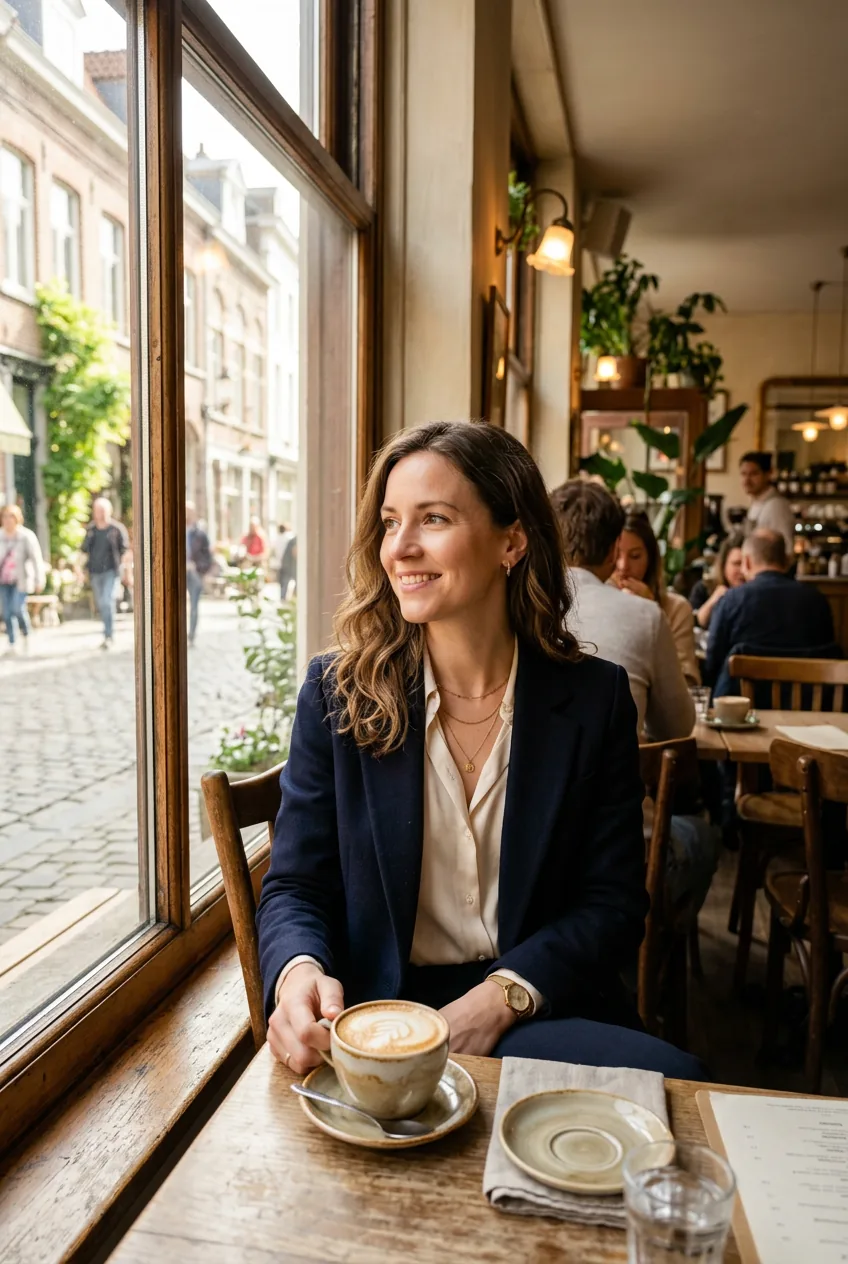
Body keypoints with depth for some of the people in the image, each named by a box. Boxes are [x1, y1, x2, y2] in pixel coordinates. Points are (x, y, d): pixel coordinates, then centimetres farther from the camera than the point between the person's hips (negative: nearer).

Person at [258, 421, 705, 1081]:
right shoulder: (336, 691, -1)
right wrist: (299, 972, -23)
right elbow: (294, 888, 0)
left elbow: (613, 903, 0)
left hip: (542, 1012, 4)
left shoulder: (595, 698, -1)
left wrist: (499, 999, -16)